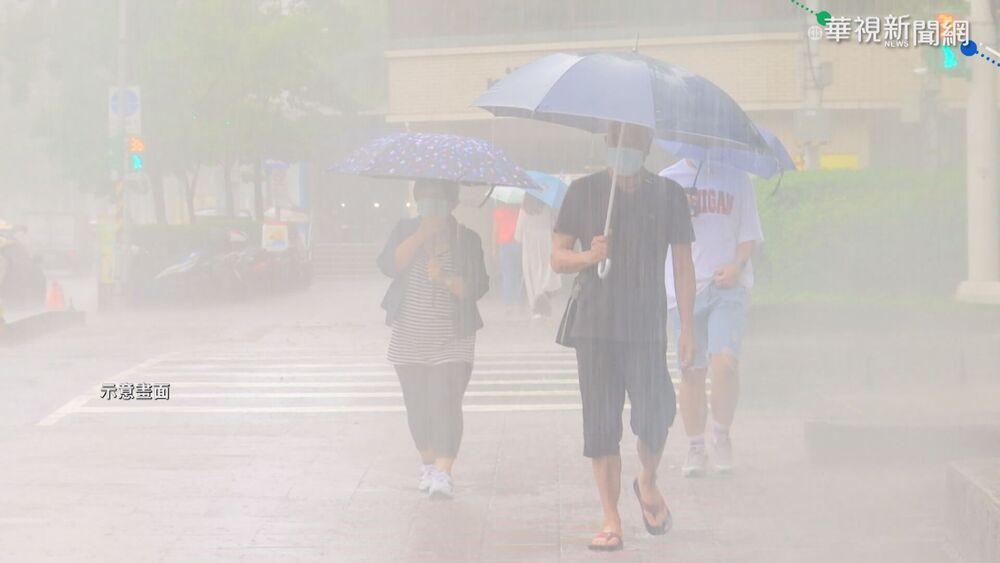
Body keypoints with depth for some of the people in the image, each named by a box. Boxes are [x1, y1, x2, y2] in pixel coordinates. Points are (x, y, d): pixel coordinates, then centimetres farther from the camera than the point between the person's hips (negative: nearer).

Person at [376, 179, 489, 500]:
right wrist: (421, 236, -18)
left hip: (452, 340, -2)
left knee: (446, 403, -14)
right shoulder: (405, 231, 6)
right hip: (409, 338, 3)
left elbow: (478, 287, -6)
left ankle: (443, 473, -18)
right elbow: (389, 266, -11)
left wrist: (446, 279, -23)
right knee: (417, 405, 7)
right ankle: (427, 463, 25)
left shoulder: (467, 239, 1)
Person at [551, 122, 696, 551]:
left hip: (646, 326, 0)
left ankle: (648, 484, 22)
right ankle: (611, 521, 7)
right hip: (593, 326, 1)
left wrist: (687, 327, 0)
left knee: (654, 414, -9)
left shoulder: (668, 195, 7)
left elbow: (682, 265, 7)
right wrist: (588, 256, -15)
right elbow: (557, 257, 7)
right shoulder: (584, 191, 7)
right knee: (601, 423, 0)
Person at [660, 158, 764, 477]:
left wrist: (737, 265, -8)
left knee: (724, 363, -18)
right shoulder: (668, 180, 11)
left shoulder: (737, 180, 11)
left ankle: (721, 434, 3)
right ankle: (695, 448, 15)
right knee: (692, 372, 3)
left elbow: (749, 234, 10)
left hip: (728, 287, -1)